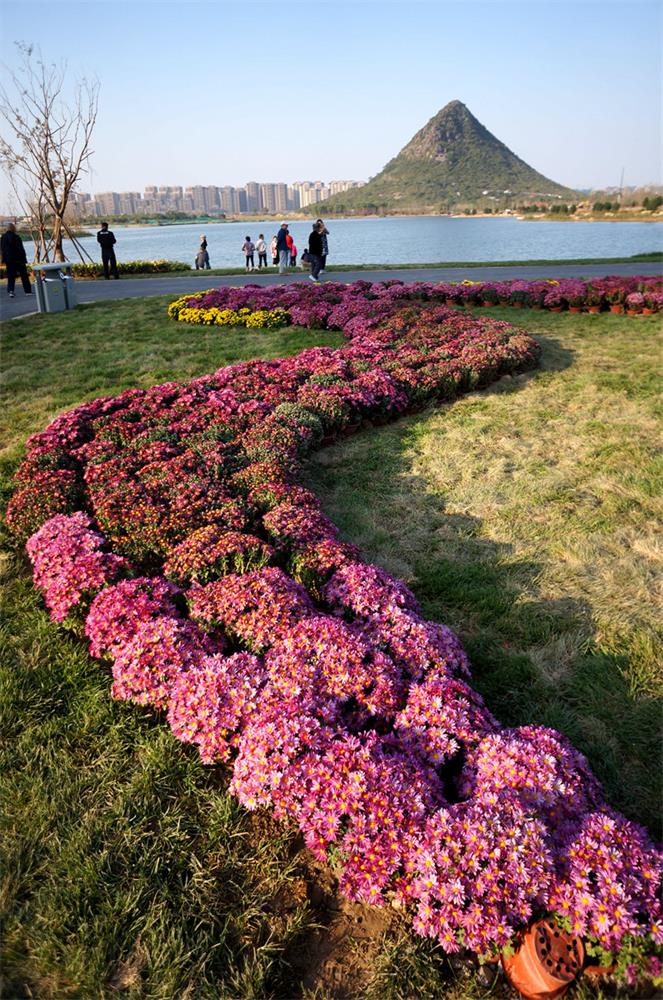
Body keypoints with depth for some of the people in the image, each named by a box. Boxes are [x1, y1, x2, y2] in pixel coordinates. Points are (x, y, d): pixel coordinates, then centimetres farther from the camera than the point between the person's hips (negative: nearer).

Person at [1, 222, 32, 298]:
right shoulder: (16, 237, -14)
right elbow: (21, 249, -14)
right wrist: (24, 259, -7)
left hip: (8, 260, 5)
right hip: (18, 259, -5)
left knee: (10, 276, 7)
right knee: (24, 275, 8)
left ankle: (10, 290, -9)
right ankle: (28, 291, 11)